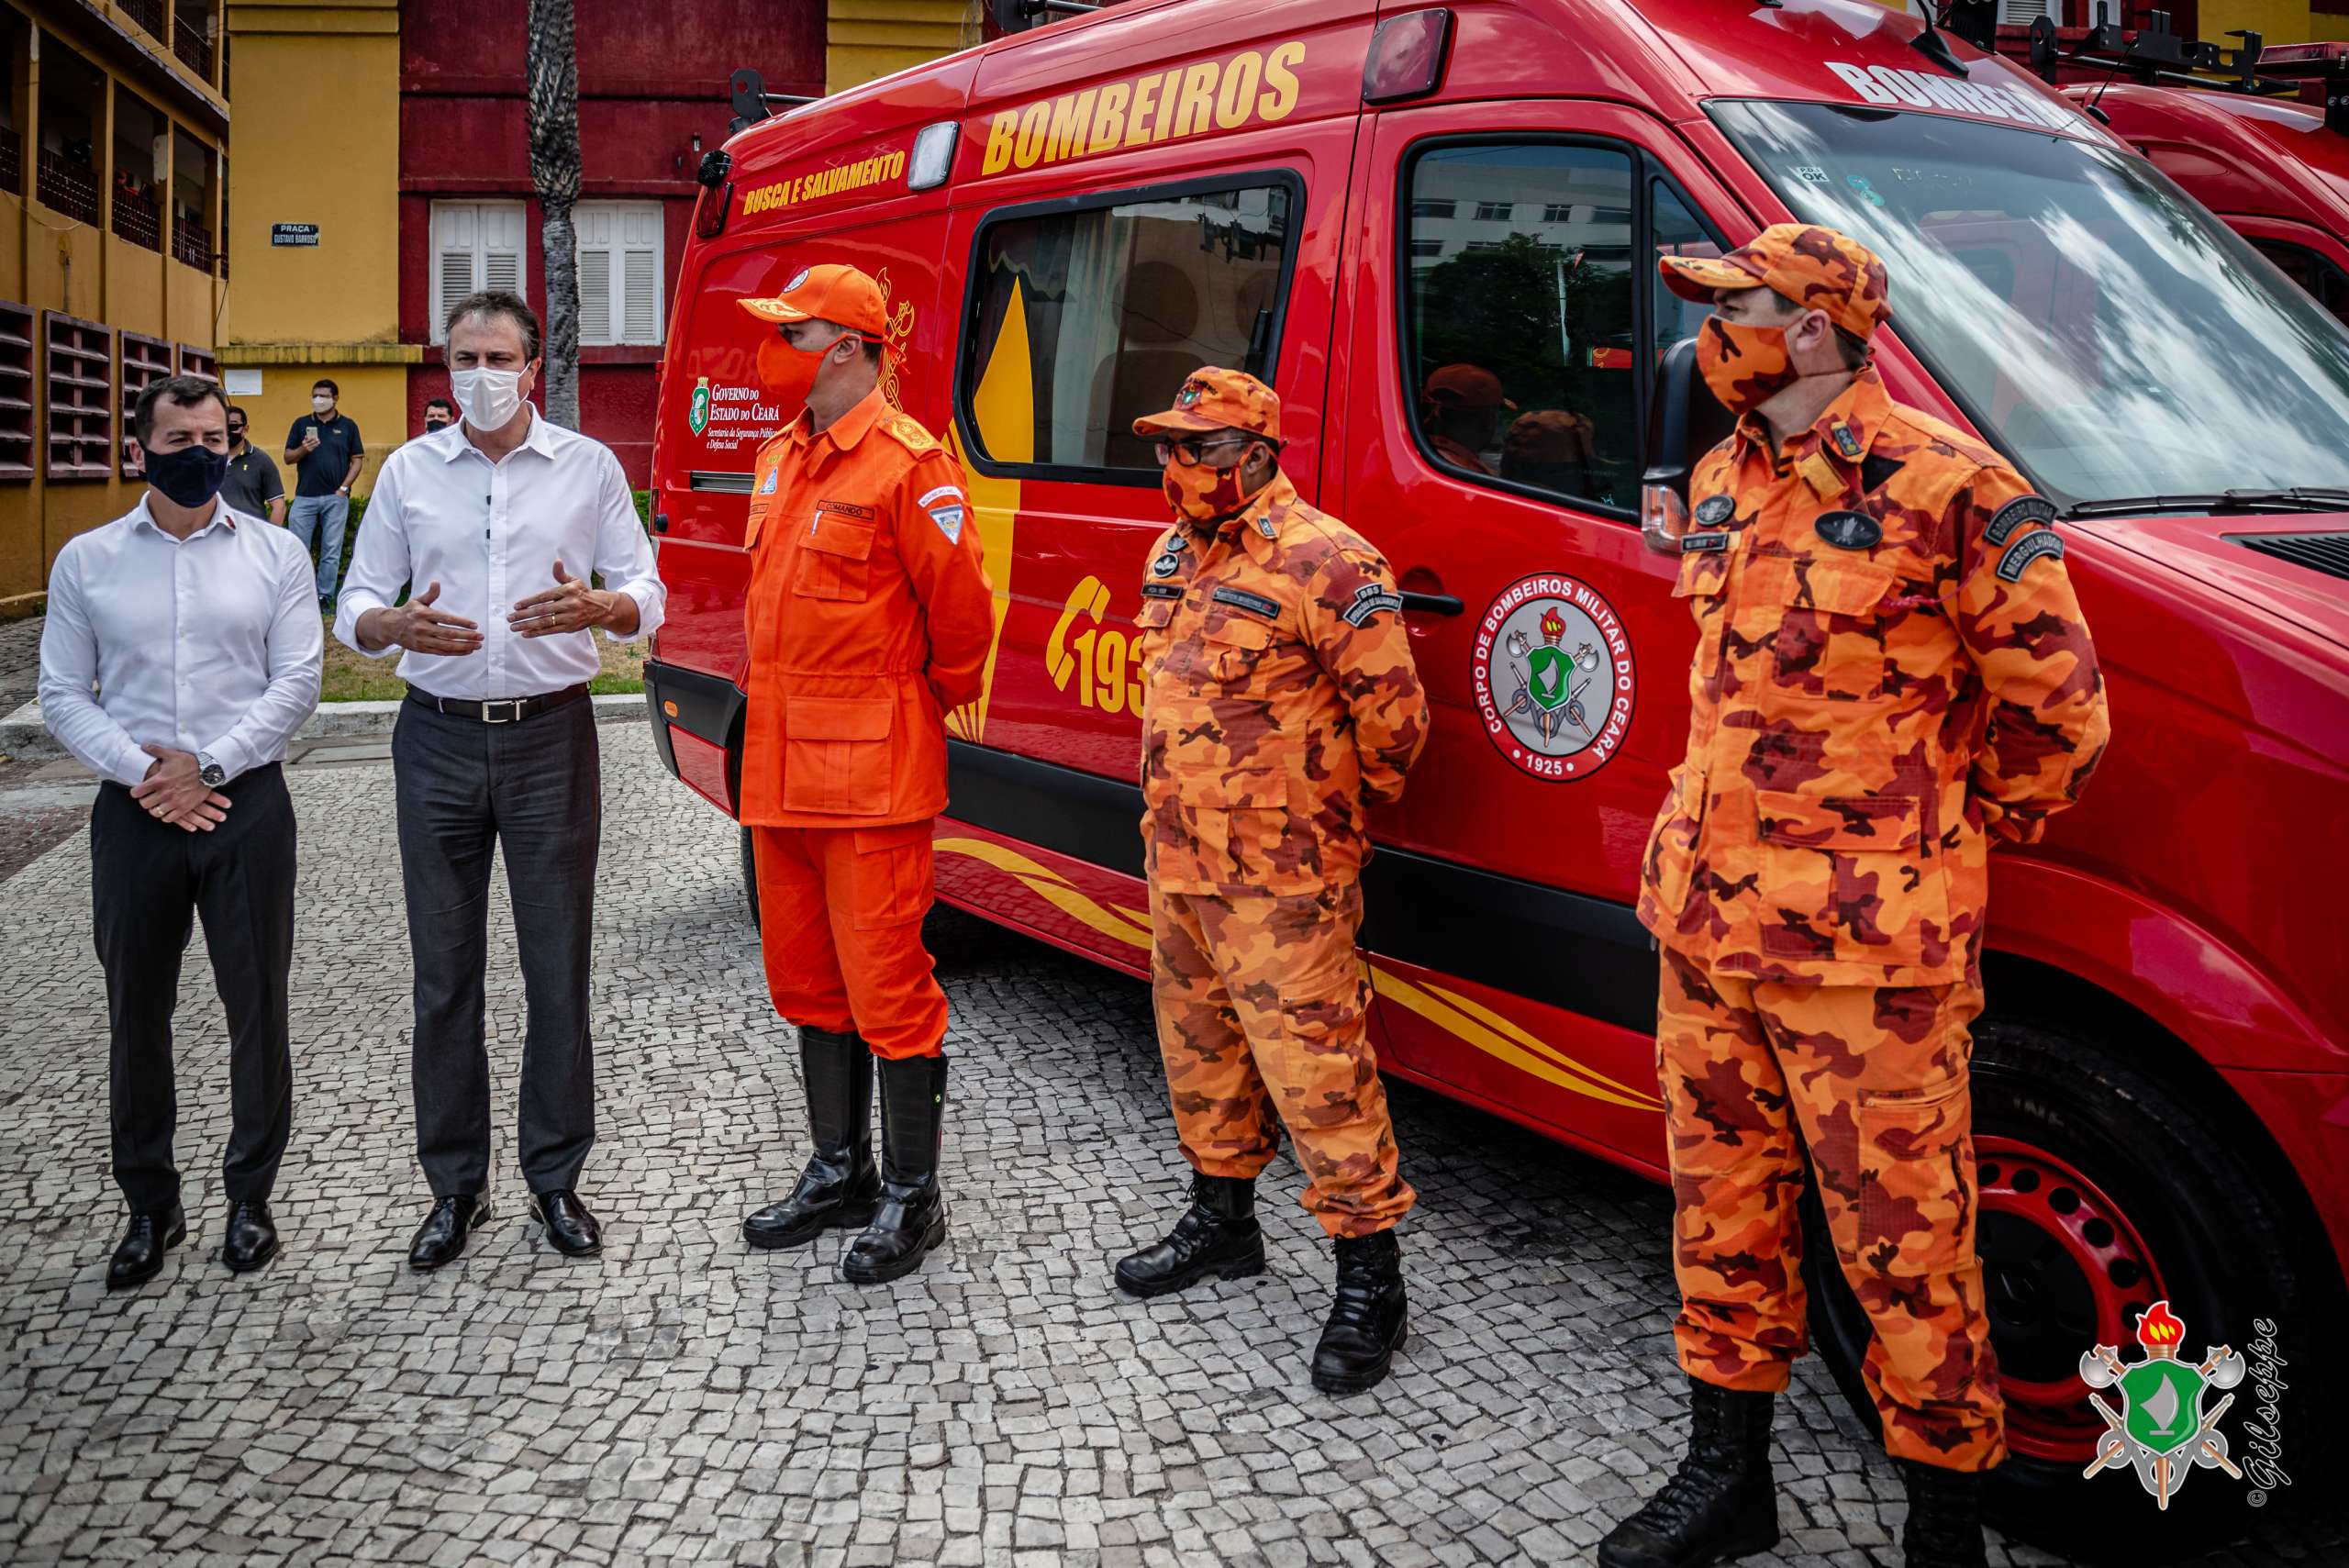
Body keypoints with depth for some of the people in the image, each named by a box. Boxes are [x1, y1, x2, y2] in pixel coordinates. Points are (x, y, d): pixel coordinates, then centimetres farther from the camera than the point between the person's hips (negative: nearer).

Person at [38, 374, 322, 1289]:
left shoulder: (276, 554, 4)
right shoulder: (86, 561, 6)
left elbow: (297, 682, -3)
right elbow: (62, 696, 4)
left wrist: (207, 765, -12)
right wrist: (142, 776, -11)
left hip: (246, 803, -1)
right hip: (132, 812, 1)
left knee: (257, 1007, 4)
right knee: (137, 1015, 8)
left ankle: (250, 1196, 20)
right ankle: (150, 1205, 23)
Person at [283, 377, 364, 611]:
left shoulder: (348, 425, 6)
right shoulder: (301, 424, 9)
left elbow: (357, 459, 4)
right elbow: (288, 458, 9)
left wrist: (344, 488, -6)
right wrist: (303, 449, -12)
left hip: (335, 498, -1)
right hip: (305, 496, 1)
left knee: (331, 552, 3)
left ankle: (325, 596, 9)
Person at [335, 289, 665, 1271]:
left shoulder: (589, 466, 5)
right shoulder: (408, 472, 8)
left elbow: (646, 594, 4)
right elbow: (354, 611, 7)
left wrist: (597, 609, -20)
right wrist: (396, 625, -17)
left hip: (551, 738, -1)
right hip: (439, 741, 1)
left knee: (558, 970, 4)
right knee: (445, 976, 6)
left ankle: (556, 1179, 18)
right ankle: (455, 1187, 19)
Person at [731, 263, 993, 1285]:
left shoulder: (907, 464, -12)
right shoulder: (780, 461, 15)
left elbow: (960, 609, -9)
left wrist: (934, 700, 4)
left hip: (870, 777, -9)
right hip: (780, 769, 9)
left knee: (886, 986, -2)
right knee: (808, 979, 16)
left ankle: (911, 1197, 11)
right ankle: (838, 1174, 30)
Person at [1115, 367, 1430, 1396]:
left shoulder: (1323, 561, -17)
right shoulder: (1174, 557, 12)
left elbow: (1394, 713, -15)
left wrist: (1337, 808, 1)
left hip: (1282, 877, -9)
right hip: (1178, 858, 9)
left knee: (1313, 1063, -7)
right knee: (1200, 1046, 20)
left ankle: (1370, 1279, 5)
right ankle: (1222, 1222, 38)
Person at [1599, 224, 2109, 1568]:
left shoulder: (1949, 490, -12)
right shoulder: (1726, 484, 11)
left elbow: (2060, 707, -7)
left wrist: (1939, 846, 2)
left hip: (1865, 950, -7)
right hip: (1705, 917, 8)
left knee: (1901, 1235, 3)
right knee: (1723, 1203, 16)